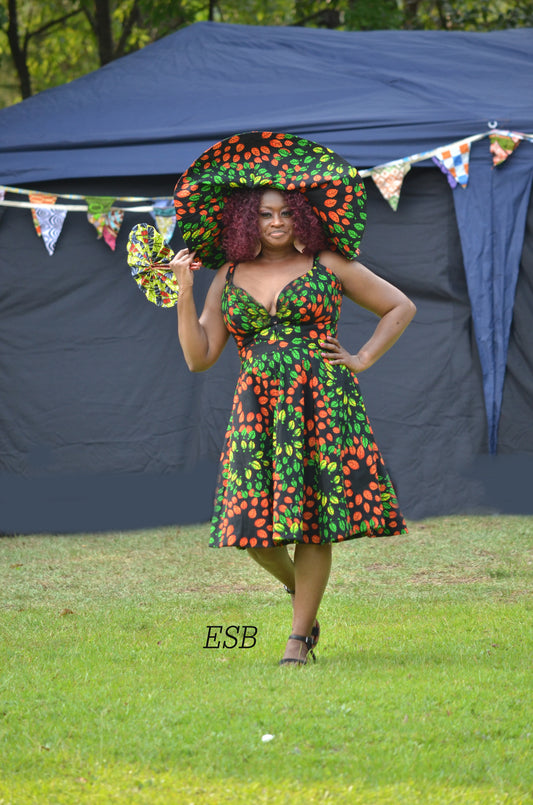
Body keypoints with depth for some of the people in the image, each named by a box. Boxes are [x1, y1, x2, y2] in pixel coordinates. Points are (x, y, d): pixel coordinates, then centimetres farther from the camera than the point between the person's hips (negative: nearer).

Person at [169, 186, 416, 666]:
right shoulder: (229, 279, 13)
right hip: (258, 406, 2)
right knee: (254, 519, -6)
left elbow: (400, 307, 13)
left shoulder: (327, 266, 7)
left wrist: (362, 360, 4)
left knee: (313, 519, -5)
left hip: (322, 402, -2)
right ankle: (299, 590, 25)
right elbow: (199, 357, 9)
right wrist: (185, 293, 1)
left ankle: (300, 636, 2)